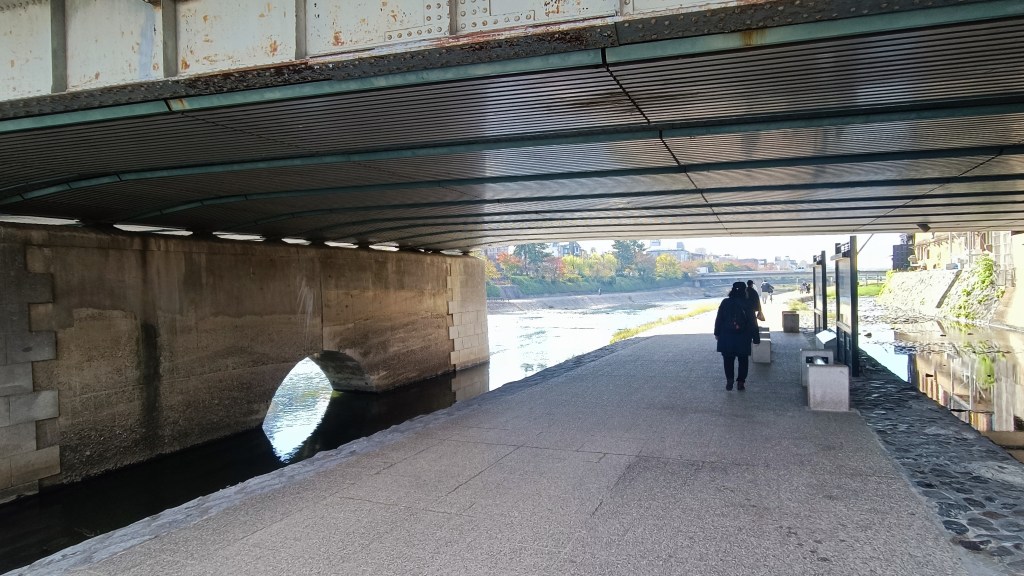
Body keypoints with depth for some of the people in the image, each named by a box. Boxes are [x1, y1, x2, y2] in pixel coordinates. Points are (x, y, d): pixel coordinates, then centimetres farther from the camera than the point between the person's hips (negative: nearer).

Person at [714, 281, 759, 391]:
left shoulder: (725, 303, -4)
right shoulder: (748, 304, -8)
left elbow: (719, 319, -1)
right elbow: (752, 322, -6)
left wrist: (717, 333, 9)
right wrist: (756, 337, 0)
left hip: (726, 337, 1)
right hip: (743, 338, -1)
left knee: (728, 360, 10)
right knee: (743, 360, 12)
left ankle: (729, 381, 2)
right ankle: (740, 382, 11)